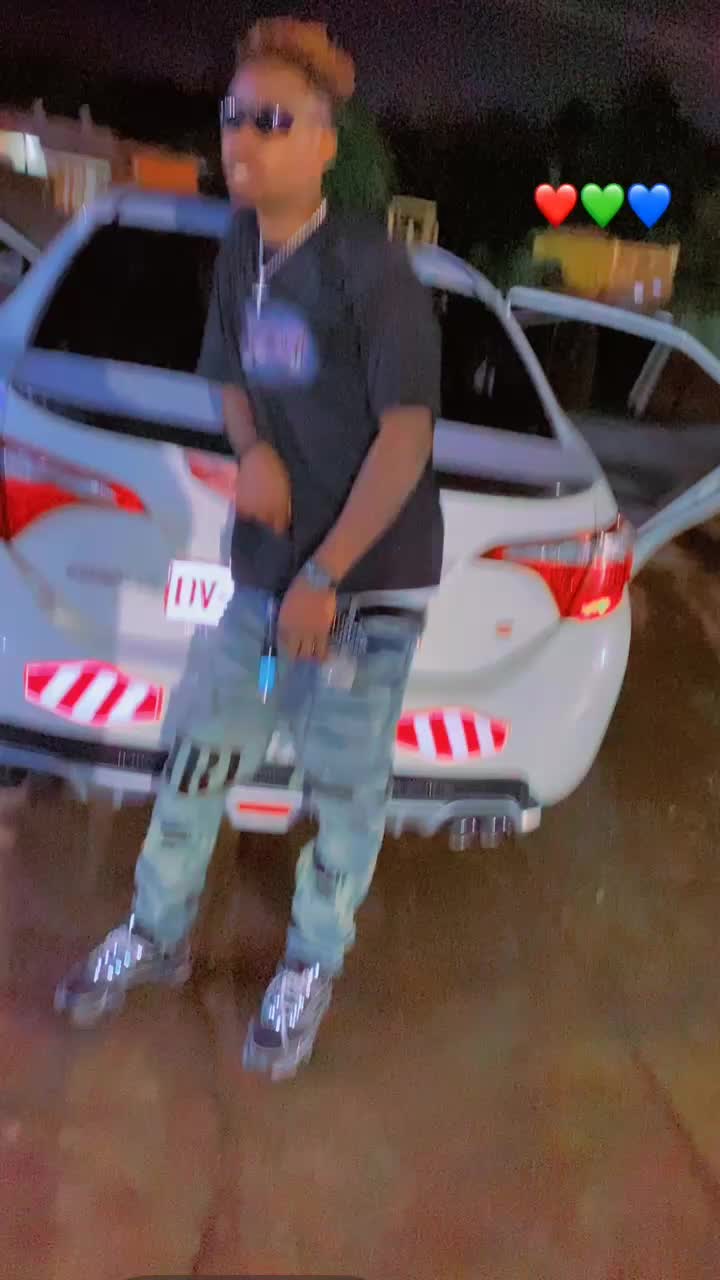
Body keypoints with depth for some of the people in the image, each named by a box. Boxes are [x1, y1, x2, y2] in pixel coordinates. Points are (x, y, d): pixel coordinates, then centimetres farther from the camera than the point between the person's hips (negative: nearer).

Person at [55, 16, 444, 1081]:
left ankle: (313, 967, 30)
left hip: (370, 578, -6)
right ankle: (158, 934, 35)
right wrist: (253, 451, -7)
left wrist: (326, 575, -18)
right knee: (203, 756, 14)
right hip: (265, 568, 6)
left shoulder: (369, 267, -16)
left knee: (343, 785, 7)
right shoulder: (239, 254, 4)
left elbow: (408, 433, -17)